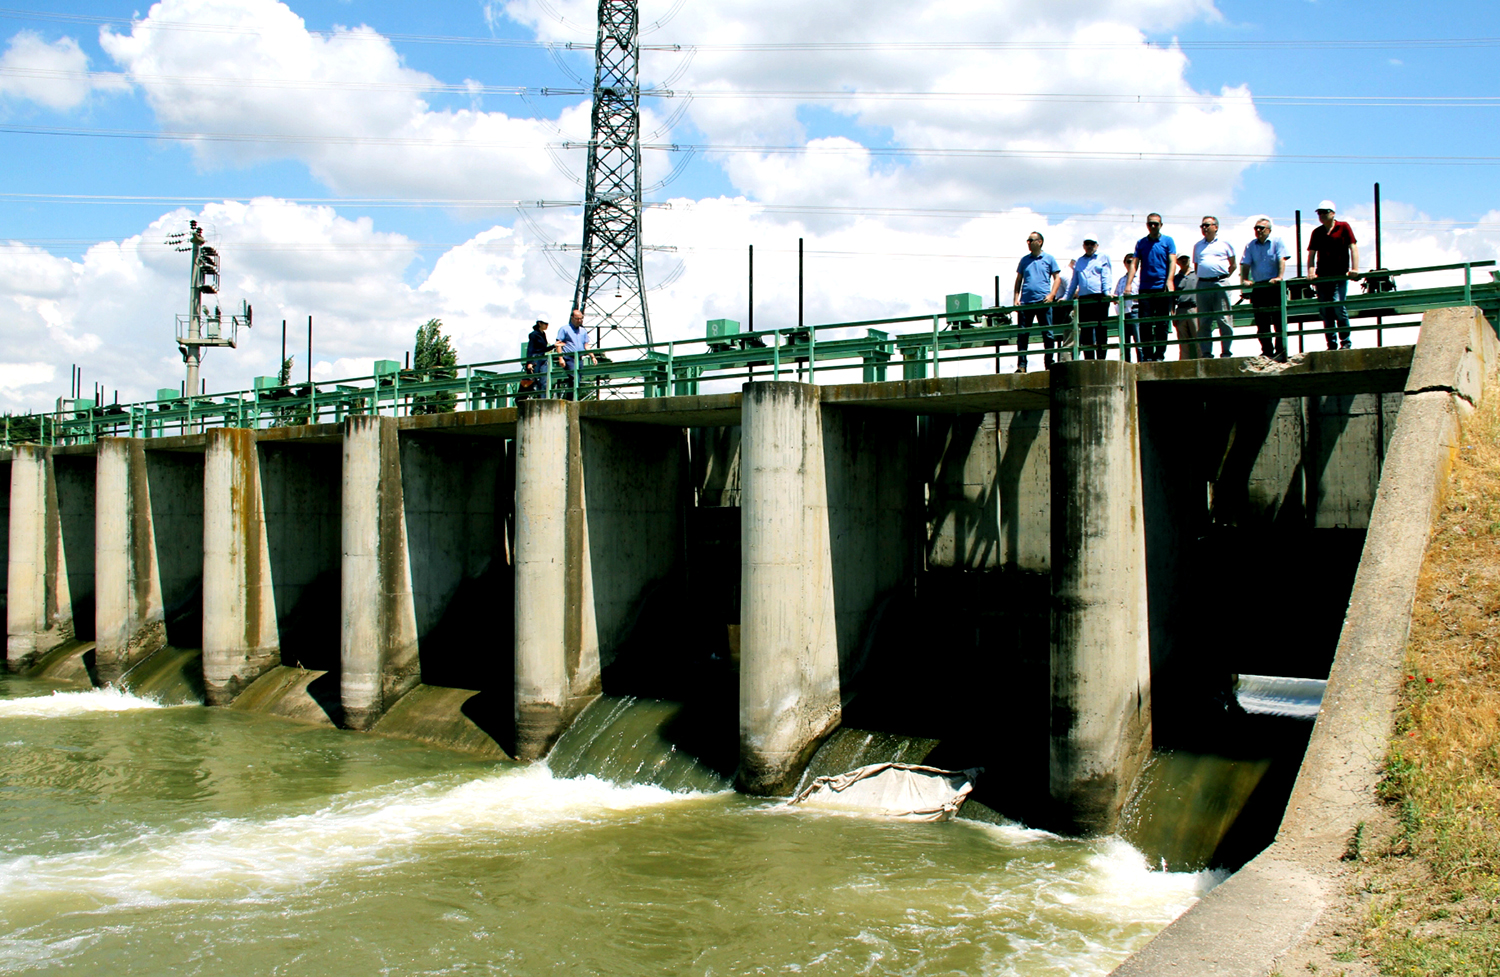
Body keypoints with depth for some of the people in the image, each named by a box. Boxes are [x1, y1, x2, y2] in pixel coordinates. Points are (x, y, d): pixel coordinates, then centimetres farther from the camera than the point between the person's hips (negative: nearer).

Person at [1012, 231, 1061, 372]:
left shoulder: (1049, 259, 7)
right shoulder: (1024, 260, 15)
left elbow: (1057, 278, 5)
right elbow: (1018, 280, 17)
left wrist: (1052, 295, -9)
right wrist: (1016, 298, 5)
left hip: (1043, 301, -2)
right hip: (1026, 301, 3)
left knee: (1047, 334, 1)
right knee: (1022, 334, -2)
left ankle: (1049, 364, 7)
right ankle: (1021, 365, 0)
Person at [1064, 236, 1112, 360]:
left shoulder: (1103, 258, 13)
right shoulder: (1078, 261, 23)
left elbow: (1106, 276, 1)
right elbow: (1074, 282, 24)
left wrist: (1106, 292, -14)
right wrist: (1066, 297, 14)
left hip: (1100, 298, -3)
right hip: (1083, 299, 3)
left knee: (1101, 330, -6)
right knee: (1085, 331, -1)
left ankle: (1101, 358, -6)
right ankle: (1089, 362, 0)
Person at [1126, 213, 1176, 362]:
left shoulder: (1168, 241, 7)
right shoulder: (1141, 243, 12)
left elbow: (1172, 261, -2)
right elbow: (1135, 264, 7)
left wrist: (1169, 281, -17)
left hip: (1162, 288, -1)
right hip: (1145, 289, 2)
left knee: (1161, 324, 0)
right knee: (1145, 324, -3)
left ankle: (1159, 355, 3)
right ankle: (1147, 356, -2)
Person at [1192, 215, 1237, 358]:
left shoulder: (1225, 243, 9)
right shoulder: (1198, 246, 19)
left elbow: (1233, 264, 11)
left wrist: (1224, 277, 1)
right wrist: (1201, 279, 10)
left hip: (1220, 284, -3)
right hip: (1202, 285, 3)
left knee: (1224, 320, -6)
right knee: (1203, 322, 0)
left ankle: (1226, 352, -4)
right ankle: (1206, 353, 3)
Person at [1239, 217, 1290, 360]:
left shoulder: (1276, 242, 4)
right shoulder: (1250, 246, 13)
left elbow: (1282, 260, -7)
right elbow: (1245, 264, 4)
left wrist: (1280, 277, -22)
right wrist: (1244, 280, -13)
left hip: (1275, 286, -3)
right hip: (1258, 287, 3)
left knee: (1278, 320, -6)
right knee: (1261, 322, 3)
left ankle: (1280, 351, -5)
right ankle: (1267, 351, 7)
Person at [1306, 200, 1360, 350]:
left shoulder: (1343, 227, 3)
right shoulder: (1317, 232, 13)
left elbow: (1353, 247, -2)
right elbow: (1311, 253, 12)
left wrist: (1355, 268, -13)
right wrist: (1310, 272, -4)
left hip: (1339, 275, -4)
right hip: (1322, 276, 4)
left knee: (1338, 306, -14)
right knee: (1326, 312, 2)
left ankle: (1346, 342, -3)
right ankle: (1332, 345, 8)